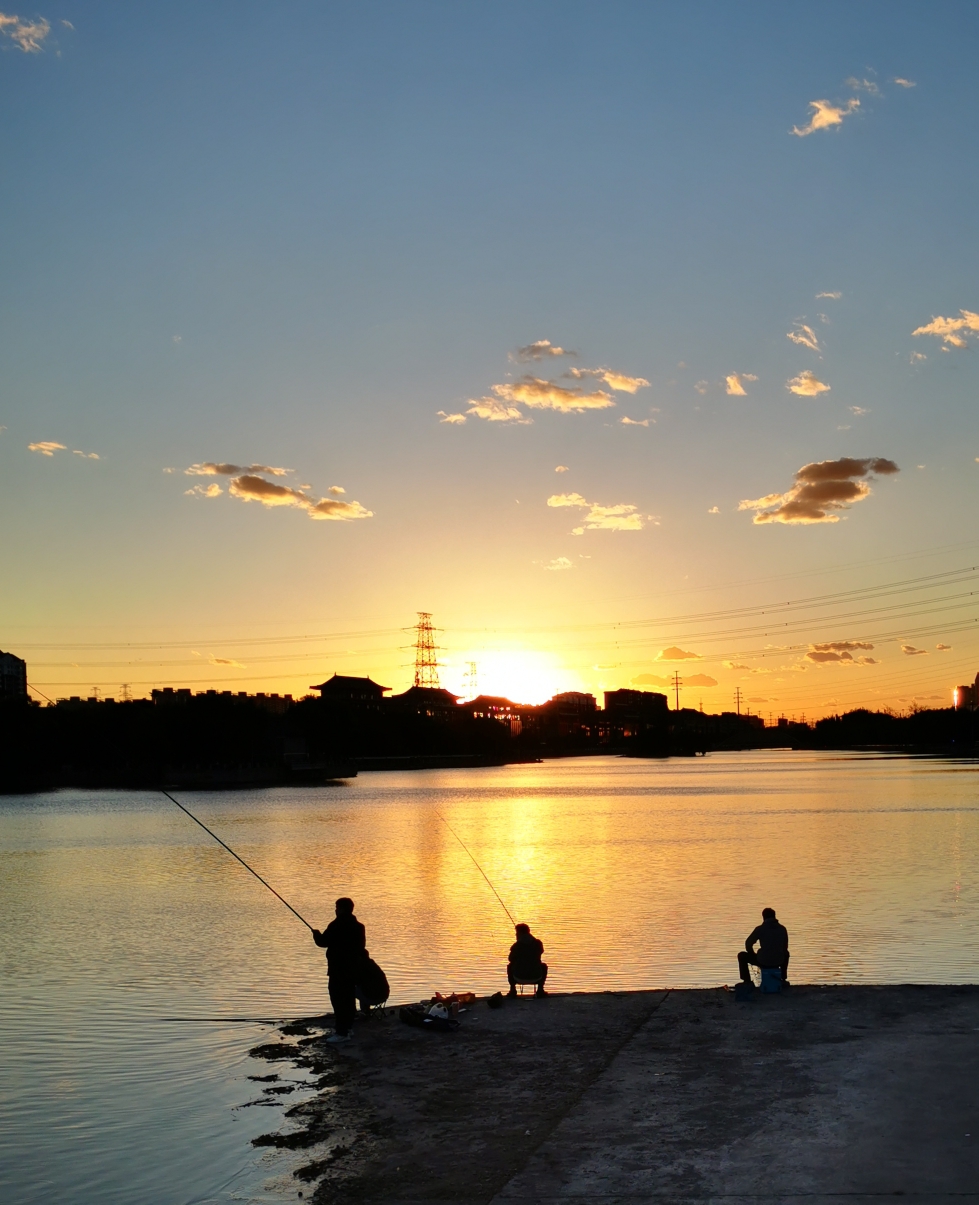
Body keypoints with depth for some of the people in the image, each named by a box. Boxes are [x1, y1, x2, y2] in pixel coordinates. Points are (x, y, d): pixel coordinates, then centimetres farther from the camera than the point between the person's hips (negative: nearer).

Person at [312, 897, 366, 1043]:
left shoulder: (337, 926, -16)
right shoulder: (358, 927, 8)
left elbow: (323, 942, -11)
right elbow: (361, 947, 16)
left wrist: (316, 933, 8)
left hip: (338, 970, -8)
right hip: (352, 968, 8)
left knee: (338, 1000, -6)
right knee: (349, 999, 15)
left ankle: (341, 1032, -7)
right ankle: (346, 1028, 23)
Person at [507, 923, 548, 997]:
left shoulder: (516, 945, -7)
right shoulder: (538, 943, -2)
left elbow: (511, 959, 7)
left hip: (519, 978, -1)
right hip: (536, 977, 1)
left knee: (510, 966, 32)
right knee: (544, 966, 34)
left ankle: (513, 989, 25)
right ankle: (540, 989, 23)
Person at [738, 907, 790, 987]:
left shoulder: (760, 929, -8)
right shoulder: (783, 929, 2)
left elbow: (748, 944, -1)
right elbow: (785, 947, 14)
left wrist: (753, 956, 19)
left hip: (763, 961, -4)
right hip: (779, 961, 4)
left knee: (742, 956, 22)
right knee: (785, 953, 40)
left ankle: (747, 982, 19)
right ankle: (783, 979, 39)